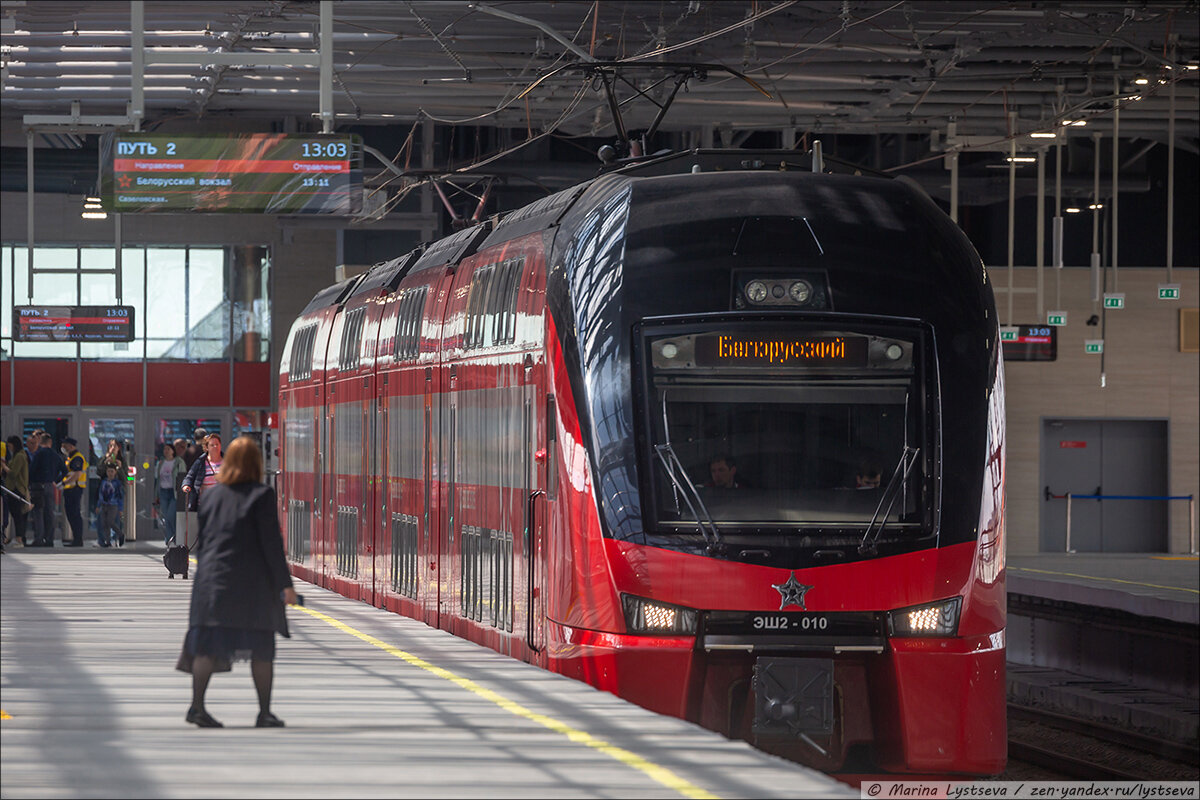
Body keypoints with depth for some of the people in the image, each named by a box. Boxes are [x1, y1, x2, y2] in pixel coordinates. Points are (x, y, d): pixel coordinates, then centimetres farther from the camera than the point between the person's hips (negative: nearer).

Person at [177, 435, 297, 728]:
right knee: (262, 650, 6)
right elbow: (271, 543, -9)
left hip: (212, 580, 4)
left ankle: (197, 705, -11)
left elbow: (200, 541, 13)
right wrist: (285, 584, -6)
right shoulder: (262, 495, -7)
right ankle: (265, 712, 8)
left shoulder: (211, 495, 8)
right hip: (253, 584, -4)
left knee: (207, 647, 1)